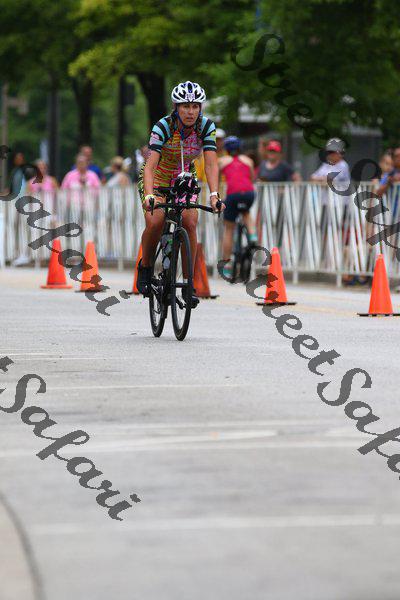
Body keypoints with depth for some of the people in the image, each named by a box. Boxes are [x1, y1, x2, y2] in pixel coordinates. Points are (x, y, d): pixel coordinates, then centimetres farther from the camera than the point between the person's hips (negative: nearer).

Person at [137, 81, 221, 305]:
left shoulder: (206, 126, -20)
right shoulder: (163, 126, -28)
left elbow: (211, 163, -27)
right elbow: (150, 165, -36)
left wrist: (214, 194, -43)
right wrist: (149, 196, -52)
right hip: (157, 179, -2)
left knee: (190, 224, -21)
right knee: (155, 223, -25)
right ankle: (145, 267, 2)